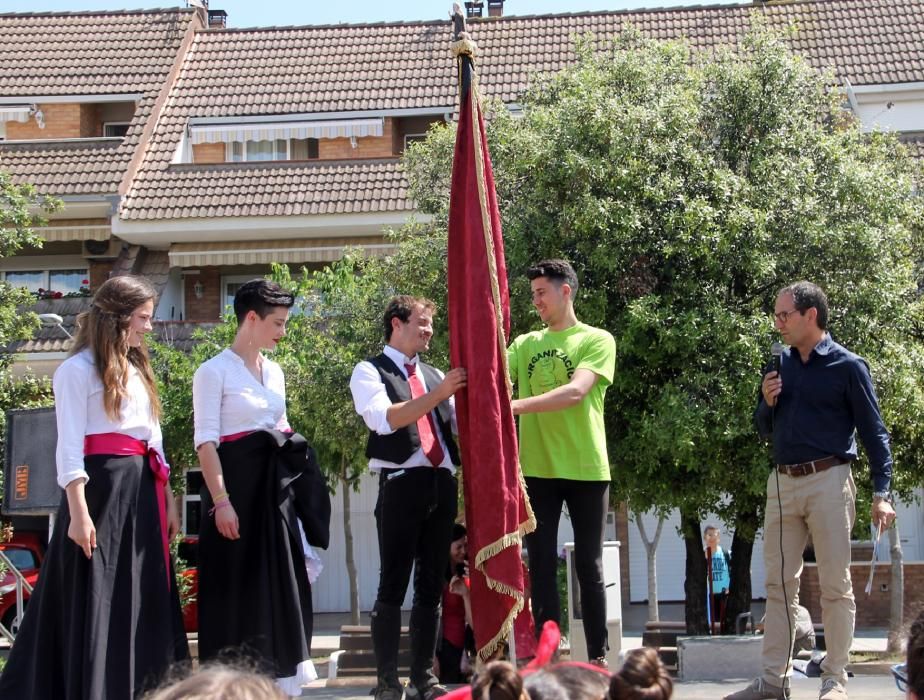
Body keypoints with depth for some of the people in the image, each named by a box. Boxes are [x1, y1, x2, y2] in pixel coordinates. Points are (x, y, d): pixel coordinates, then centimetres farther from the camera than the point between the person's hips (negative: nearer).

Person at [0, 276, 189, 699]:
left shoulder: (137, 371, 19)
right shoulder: (79, 369, -6)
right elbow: (69, 447, -12)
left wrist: (168, 499, 16)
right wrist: (78, 513, -19)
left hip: (143, 492, 8)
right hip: (101, 488, -8)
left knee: (142, 602, 9)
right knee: (95, 601, -5)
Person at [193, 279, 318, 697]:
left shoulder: (274, 372, 14)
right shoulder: (214, 371, -8)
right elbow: (206, 442, -14)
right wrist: (221, 501, -21)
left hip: (273, 483, 7)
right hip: (236, 481, -7)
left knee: (280, 581, 6)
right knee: (235, 585, -4)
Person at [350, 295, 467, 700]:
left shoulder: (436, 375, 21)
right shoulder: (370, 372, 2)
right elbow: (384, 418, -15)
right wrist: (439, 394, -18)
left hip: (441, 484, 6)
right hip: (401, 484, -6)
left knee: (431, 586, 8)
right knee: (393, 586, -5)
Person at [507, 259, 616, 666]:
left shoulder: (596, 340, -1)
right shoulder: (526, 344, 14)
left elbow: (576, 392, -17)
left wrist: (516, 406, -26)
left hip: (586, 468, -3)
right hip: (537, 468, 4)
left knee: (589, 566, 3)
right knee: (542, 565, 3)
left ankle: (598, 657, 10)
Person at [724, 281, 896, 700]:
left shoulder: (847, 366, -3)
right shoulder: (780, 366, 13)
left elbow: (873, 432, -3)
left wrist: (881, 493, -11)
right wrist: (767, 403, -1)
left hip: (828, 481, -6)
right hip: (783, 482, 6)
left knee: (835, 585, -1)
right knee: (779, 583, 6)